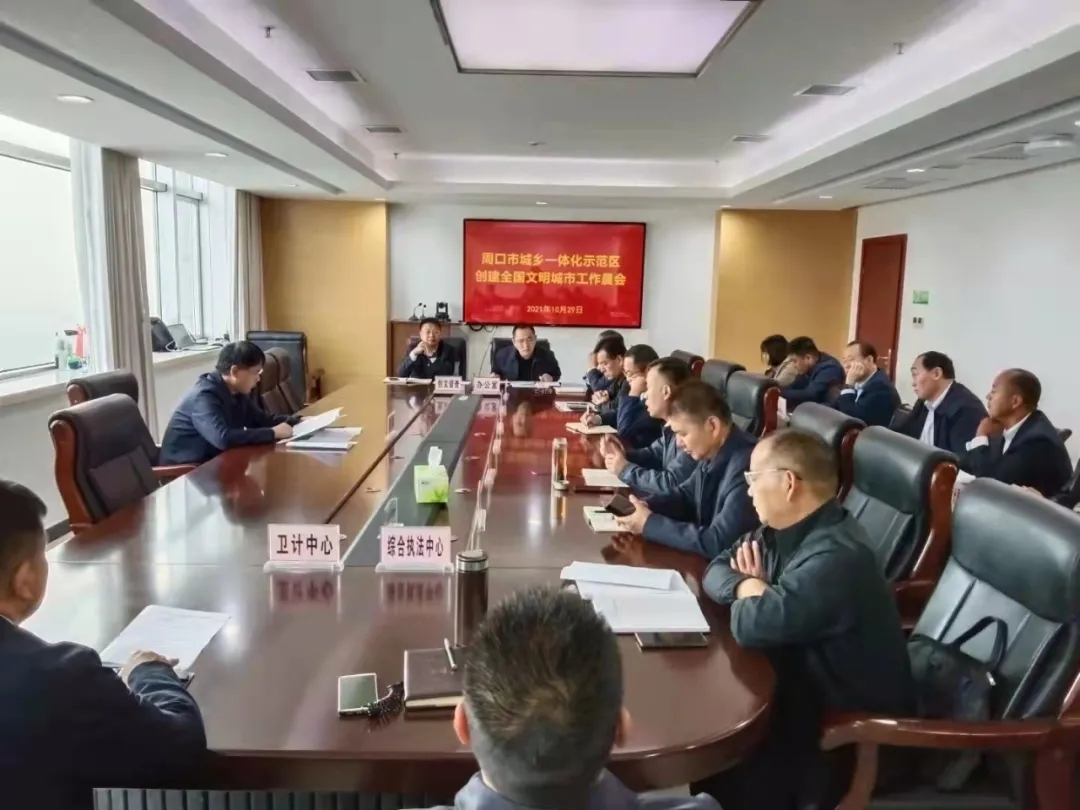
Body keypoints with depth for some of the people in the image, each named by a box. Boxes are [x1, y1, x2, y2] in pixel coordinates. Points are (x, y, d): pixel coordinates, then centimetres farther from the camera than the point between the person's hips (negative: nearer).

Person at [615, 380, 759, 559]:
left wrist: (649, 524, -21)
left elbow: (717, 543, -29)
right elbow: (685, 495, 15)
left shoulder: (745, 468, -29)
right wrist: (644, 506, -4)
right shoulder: (711, 453, -1)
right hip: (705, 557, 8)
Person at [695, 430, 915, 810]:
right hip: (804, 686, 8)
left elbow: (752, 625, -34)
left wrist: (752, 590, -12)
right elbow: (717, 569, 5)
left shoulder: (836, 557, -30)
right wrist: (748, 586, -17)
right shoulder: (784, 526, -1)